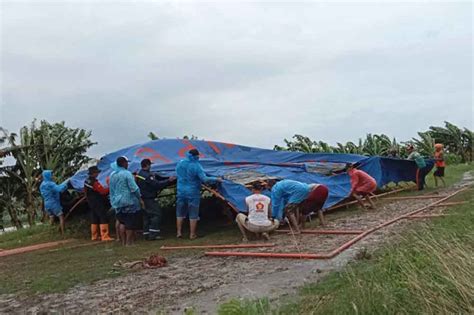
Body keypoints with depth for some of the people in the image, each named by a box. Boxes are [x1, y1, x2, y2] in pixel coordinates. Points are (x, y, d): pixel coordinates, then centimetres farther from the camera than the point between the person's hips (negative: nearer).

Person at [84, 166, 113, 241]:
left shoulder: (86, 182, 9)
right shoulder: (95, 182, -20)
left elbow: (86, 193, 18)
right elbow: (103, 191, -20)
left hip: (91, 203, 9)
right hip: (99, 204, -9)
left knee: (94, 220, 14)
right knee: (103, 219, -7)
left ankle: (94, 236, 19)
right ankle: (105, 236, -10)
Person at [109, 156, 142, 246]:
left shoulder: (112, 175, 8)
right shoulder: (127, 174, -15)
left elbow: (111, 190, 14)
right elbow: (134, 188, -18)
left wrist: (113, 200, 21)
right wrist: (139, 196, -2)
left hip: (117, 202, 7)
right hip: (129, 201, -7)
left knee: (122, 222, 15)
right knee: (130, 223, 1)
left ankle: (123, 241, 18)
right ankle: (129, 242, 4)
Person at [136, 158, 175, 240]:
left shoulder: (138, 175, 11)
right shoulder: (147, 175, -20)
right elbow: (157, 184, -22)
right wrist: (168, 180, -16)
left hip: (143, 199, 10)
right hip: (149, 199, -10)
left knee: (146, 216, 15)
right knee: (156, 214, -6)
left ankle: (146, 234, 18)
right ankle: (153, 234, -9)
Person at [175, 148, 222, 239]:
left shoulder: (180, 163, 0)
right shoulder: (196, 166, -17)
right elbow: (205, 179, -22)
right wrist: (216, 179, -11)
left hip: (181, 192, 5)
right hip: (193, 193, -5)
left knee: (180, 213, 17)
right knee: (193, 215, 7)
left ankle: (179, 232, 21)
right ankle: (192, 234, 13)